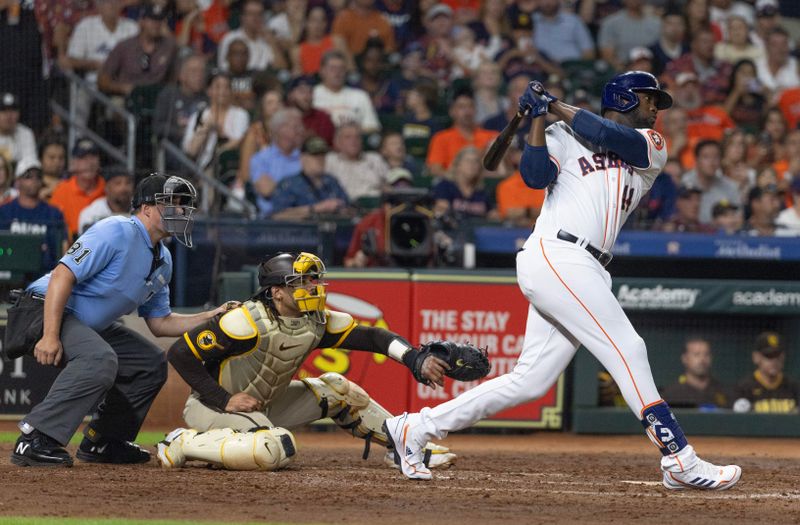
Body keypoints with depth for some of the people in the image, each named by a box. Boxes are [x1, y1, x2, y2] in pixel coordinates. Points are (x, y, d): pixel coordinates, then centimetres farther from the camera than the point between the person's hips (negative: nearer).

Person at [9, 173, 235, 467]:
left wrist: (213, 317, 4)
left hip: (91, 326, 10)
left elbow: (159, 323, 16)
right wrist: (50, 336, -32)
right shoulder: (117, 233, -19)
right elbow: (63, 275, -26)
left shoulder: (163, 261, 10)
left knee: (152, 364, 11)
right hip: (47, 310, -10)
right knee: (100, 359, -35)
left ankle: (102, 442, 16)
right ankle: (35, 441, -36)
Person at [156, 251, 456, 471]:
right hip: (211, 406, -8)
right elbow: (180, 353, -24)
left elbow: (370, 337, -7)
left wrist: (415, 360, -25)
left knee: (335, 388, 6)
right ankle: (185, 443, -20)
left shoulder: (318, 322, -5)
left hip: (263, 407, 8)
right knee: (277, 448, -35)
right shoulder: (249, 322, -26)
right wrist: (224, 400, -26)